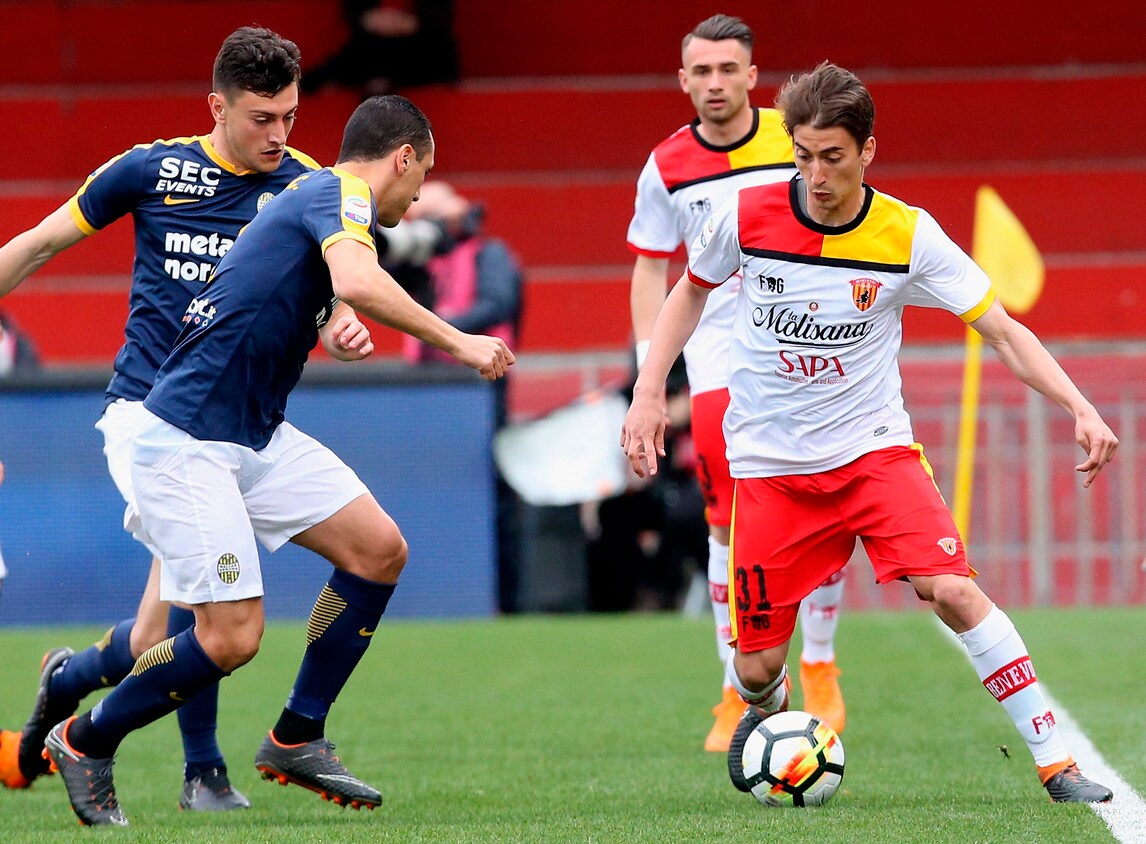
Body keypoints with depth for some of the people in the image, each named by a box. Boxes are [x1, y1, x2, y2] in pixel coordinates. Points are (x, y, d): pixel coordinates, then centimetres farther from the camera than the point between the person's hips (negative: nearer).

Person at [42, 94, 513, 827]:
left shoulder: (317, 196, 17)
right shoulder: (342, 194, -12)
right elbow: (358, 283, -32)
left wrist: (332, 326, 37)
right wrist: (458, 343, -25)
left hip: (257, 436, 10)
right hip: (187, 442, -10)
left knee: (380, 549, 3)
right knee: (232, 637, -12)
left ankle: (297, 739, 13)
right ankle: (86, 741, 9)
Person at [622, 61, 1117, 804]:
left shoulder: (908, 236, -11)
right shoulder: (748, 216, -9)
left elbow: (1003, 332, -8)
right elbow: (691, 291, 12)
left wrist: (1082, 409, -20)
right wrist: (649, 394, 3)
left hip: (873, 448, -1)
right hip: (769, 462, 1)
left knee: (952, 589, -23)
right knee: (756, 664, 0)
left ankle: (1057, 764, -15)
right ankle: (767, 714, 40)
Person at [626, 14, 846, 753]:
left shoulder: (796, 143, -2)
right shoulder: (667, 168, 2)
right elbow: (651, 271, 10)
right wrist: (650, 367, 0)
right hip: (718, 362, 0)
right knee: (731, 528, -5)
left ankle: (819, 665, 15)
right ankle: (740, 693, 3)